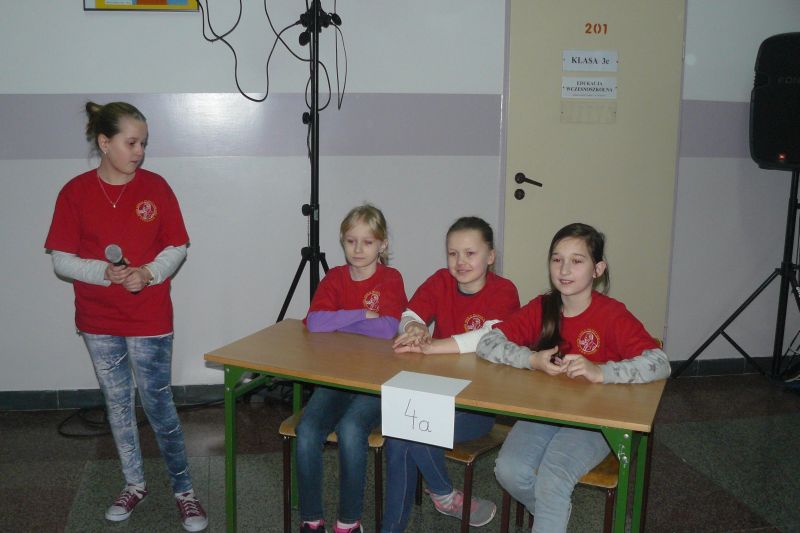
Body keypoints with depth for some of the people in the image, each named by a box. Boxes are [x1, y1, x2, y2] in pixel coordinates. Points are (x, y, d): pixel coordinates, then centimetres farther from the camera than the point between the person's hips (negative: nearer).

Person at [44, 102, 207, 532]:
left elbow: (177, 247, -1)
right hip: (99, 321, 2)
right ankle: (134, 484, 33)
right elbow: (62, 260, -3)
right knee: (118, 403, 15)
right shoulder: (75, 193, -4)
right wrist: (103, 272, -21)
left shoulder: (155, 186, -4)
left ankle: (184, 490, 17)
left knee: (157, 404, 2)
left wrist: (149, 273, -18)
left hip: (150, 320, -2)